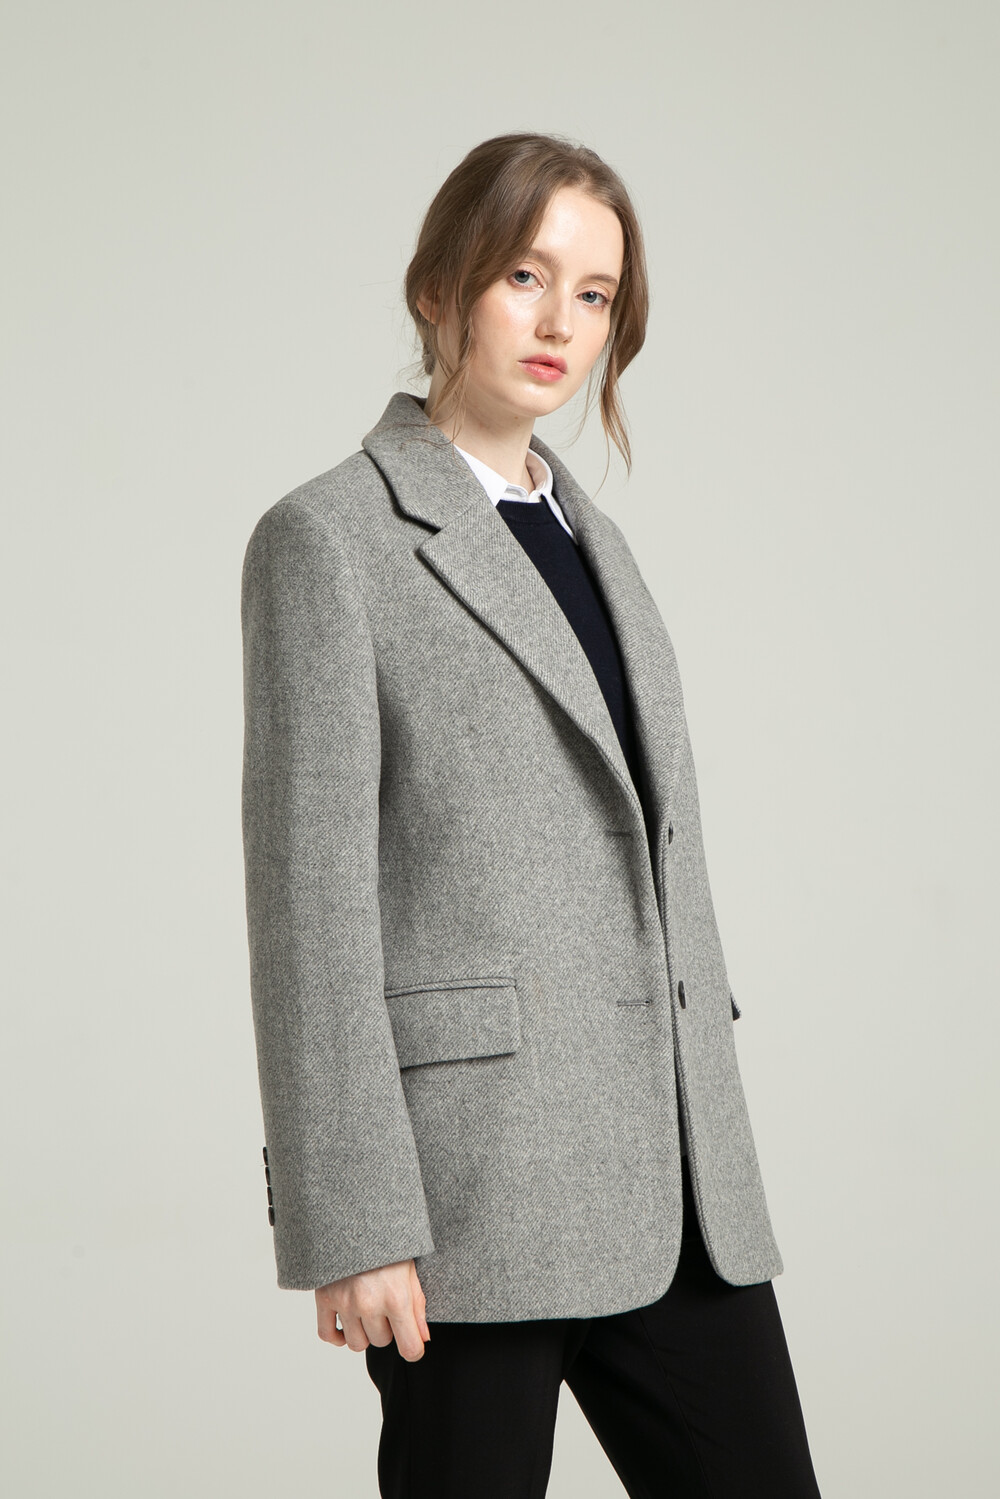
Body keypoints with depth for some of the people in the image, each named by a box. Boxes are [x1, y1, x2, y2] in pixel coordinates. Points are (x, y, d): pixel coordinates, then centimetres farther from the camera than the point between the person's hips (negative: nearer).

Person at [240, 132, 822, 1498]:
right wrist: (355, 1221, -15)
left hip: (673, 1168, 7)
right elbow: (310, 890, -10)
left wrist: (717, 1146, 16)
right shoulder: (332, 537, -5)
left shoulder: (589, 536, 17)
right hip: (473, 1169, -7)